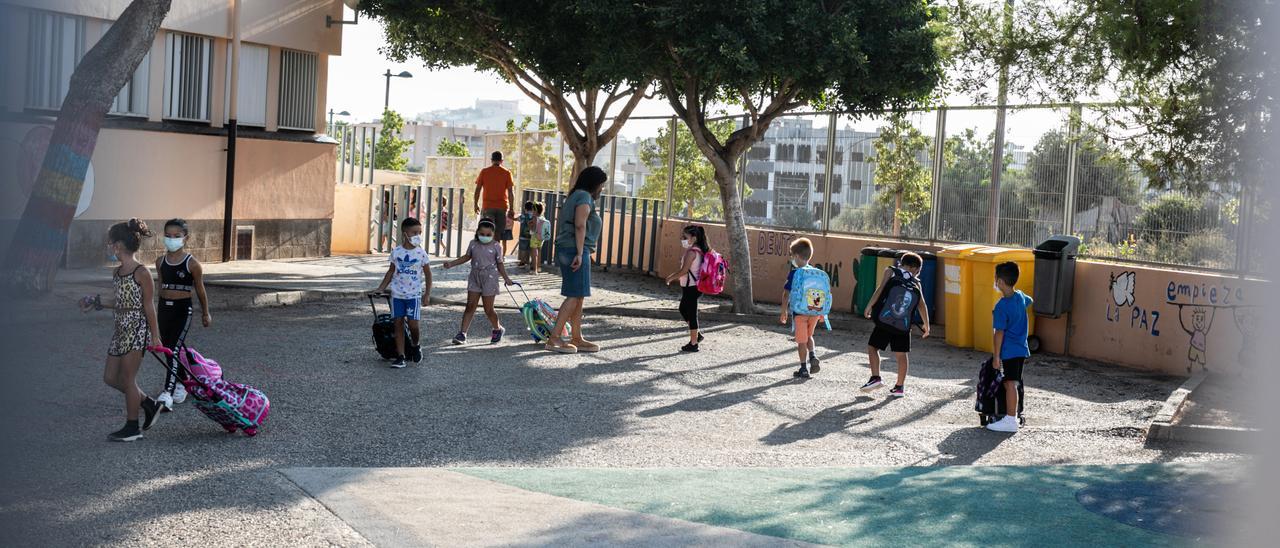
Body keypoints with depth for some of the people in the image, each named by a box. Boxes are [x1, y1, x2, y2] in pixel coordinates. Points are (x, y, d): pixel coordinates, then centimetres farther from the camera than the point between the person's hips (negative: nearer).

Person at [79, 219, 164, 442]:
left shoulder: (141, 272, -14)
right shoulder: (117, 273, 10)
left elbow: (149, 306, -12)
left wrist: (155, 335, -11)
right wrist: (96, 303, 20)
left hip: (136, 329, -9)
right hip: (121, 329, 9)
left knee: (127, 379, -1)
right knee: (110, 377, 11)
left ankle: (132, 427, 11)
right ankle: (149, 405, 24)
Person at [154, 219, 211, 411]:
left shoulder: (192, 263, -9)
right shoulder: (160, 262, 5)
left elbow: (200, 290, 2)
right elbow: (161, 287, 16)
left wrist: (205, 313, 10)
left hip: (183, 310, -5)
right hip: (164, 308, 6)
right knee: (168, 350, 13)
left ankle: (168, 393, -20)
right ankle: (182, 383, 31)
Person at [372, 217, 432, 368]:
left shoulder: (420, 253, -4)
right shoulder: (396, 252, 1)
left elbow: (427, 273, 3)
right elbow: (391, 272, 12)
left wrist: (428, 294, -2)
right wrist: (380, 289, 10)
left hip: (414, 295, -2)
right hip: (397, 294, 2)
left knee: (412, 323, -10)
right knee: (398, 323, 2)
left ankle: (416, 345, 20)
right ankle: (400, 357, 6)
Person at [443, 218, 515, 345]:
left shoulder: (496, 247, -4)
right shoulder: (473, 244, 4)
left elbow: (499, 264, 2)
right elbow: (466, 257, 18)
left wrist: (506, 278, -6)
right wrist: (451, 264, 12)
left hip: (489, 278, -3)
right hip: (475, 278, 3)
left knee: (488, 309, 1)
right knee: (470, 306, -2)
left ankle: (498, 329, 26)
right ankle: (462, 333, -1)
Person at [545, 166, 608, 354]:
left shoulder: (575, 196, 22)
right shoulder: (585, 197, -8)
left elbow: (562, 220, 22)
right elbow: (580, 226, -19)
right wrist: (579, 254, -23)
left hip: (566, 249, 10)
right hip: (576, 250, -10)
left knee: (579, 296, 12)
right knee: (575, 295, -10)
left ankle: (577, 339, 15)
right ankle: (554, 338, -12)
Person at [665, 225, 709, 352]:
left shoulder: (691, 252, -19)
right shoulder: (699, 250, 11)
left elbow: (684, 270, -23)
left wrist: (671, 278, -9)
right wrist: (675, 277, 16)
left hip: (691, 287, -10)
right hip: (692, 286, 10)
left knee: (691, 313, -1)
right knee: (683, 309, 23)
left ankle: (693, 343, 7)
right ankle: (696, 335, 27)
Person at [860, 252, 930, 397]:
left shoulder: (891, 271, 8)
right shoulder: (916, 283, 13)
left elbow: (880, 289, -3)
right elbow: (922, 306, 12)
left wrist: (870, 306, -1)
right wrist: (926, 325, 22)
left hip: (884, 321, -2)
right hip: (903, 325, 2)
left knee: (872, 347, 10)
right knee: (901, 354, 11)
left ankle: (875, 377, -4)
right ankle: (900, 387, 13)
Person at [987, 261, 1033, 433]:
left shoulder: (1001, 306, -18)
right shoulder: (1021, 297, 5)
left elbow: (999, 333, -17)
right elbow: (1029, 301, 32)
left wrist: (996, 356, -12)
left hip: (1009, 351, -8)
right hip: (1021, 349, 8)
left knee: (1010, 384, -5)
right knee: (1012, 383, 14)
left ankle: (1010, 421, -2)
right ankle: (1012, 416, 20)